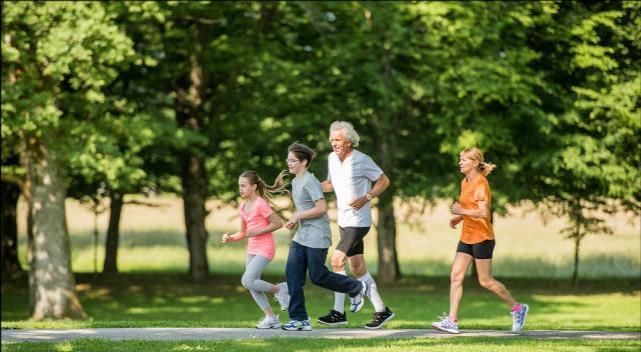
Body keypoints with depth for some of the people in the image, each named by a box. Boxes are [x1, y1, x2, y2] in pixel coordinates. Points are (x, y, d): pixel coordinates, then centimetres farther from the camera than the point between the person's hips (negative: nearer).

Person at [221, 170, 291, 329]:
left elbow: (278, 223, -15)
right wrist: (230, 238, -1)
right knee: (253, 286, 5)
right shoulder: (243, 207, 10)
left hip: (265, 249, -9)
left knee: (247, 281, -19)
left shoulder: (260, 204, -15)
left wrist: (257, 232, -18)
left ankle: (278, 289, 0)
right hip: (252, 249, 9)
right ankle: (271, 318, 12)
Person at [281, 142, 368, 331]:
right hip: (301, 236, 9)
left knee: (318, 276, -3)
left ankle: (357, 289, 19)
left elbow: (321, 208, -21)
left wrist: (297, 217, -16)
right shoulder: (295, 182, 14)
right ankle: (299, 319, -1)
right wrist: (294, 221, 8)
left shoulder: (310, 181, -14)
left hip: (317, 237, -9)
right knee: (292, 273, -2)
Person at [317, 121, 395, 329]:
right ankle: (381, 310, 15)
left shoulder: (361, 161, -12)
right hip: (343, 221, 8)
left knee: (337, 260, -16)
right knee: (357, 268, 9)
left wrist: (365, 198, -18)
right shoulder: (332, 159, 9)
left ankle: (338, 312, -11)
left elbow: (384, 181, -6)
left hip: (358, 220, -8)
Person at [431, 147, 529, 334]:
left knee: (485, 281, -1)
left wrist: (462, 211, -26)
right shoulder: (465, 182, 12)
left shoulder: (481, 184, -16)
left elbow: (483, 212, -25)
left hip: (482, 237, -9)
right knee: (456, 277, -2)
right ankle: (452, 321, -4)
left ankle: (517, 308, 17)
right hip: (467, 237, 9)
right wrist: (458, 218, 9)